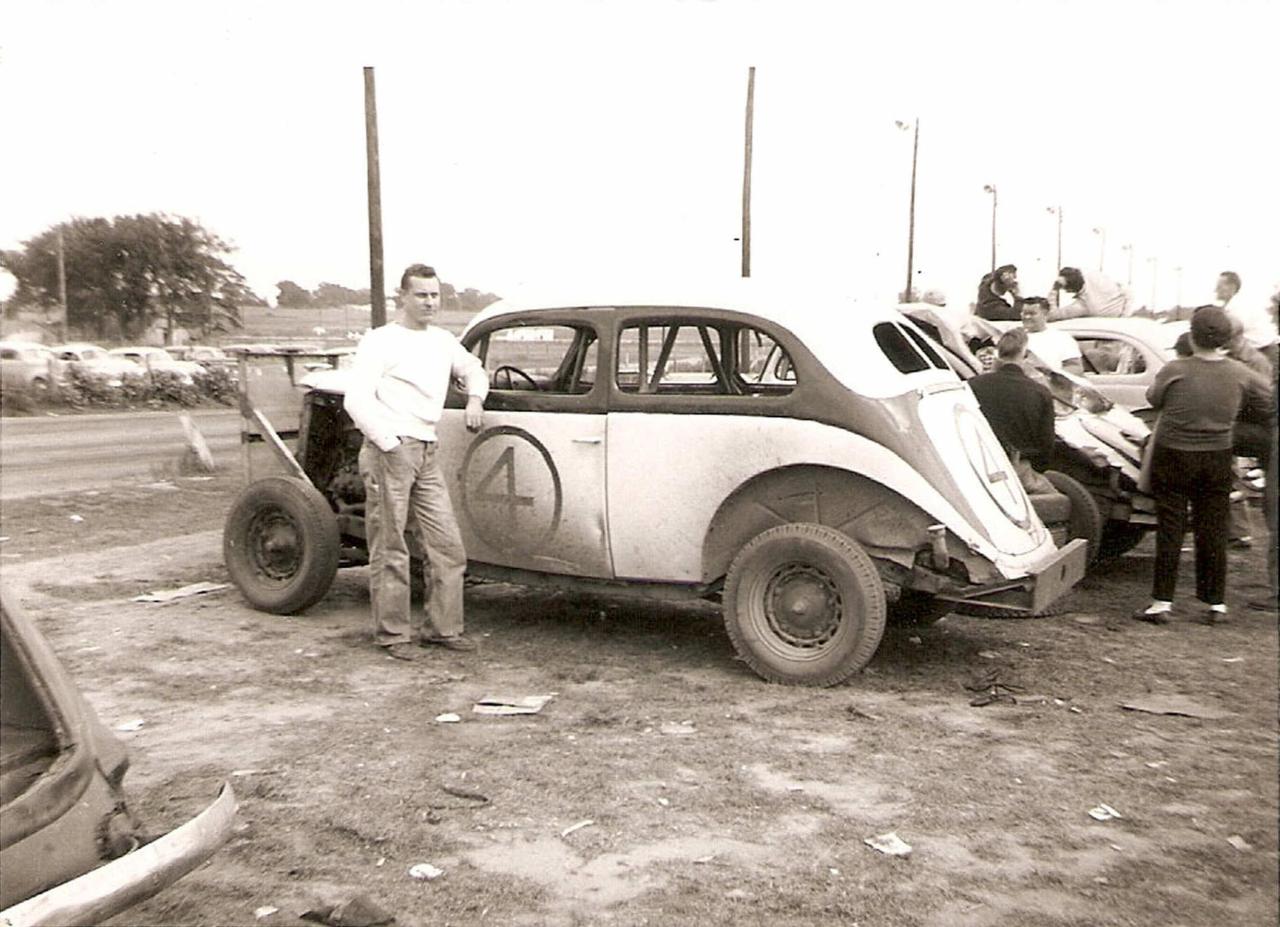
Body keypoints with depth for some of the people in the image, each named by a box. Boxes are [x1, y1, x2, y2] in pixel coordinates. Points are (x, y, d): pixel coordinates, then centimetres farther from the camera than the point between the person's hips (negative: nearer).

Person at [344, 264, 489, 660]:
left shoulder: (442, 341, 16)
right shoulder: (380, 341, -3)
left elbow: (473, 368, 36)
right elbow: (356, 401, -10)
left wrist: (475, 397, 15)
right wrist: (391, 445, -16)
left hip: (426, 453, 7)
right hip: (388, 451, -7)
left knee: (448, 545, 5)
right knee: (390, 550, -1)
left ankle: (442, 626, 16)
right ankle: (393, 633, 9)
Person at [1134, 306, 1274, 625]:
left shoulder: (1175, 370, -18)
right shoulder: (1239, 374, -8)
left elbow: (1153, 399, -2)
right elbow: (1270, 397, 8)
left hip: (1172, 458, -3)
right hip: (1217, 459, 3)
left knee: (1170, 529, 4)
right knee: (1213, 531, 11)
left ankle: (1162, 602, 4)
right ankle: (1216, 603, 18)